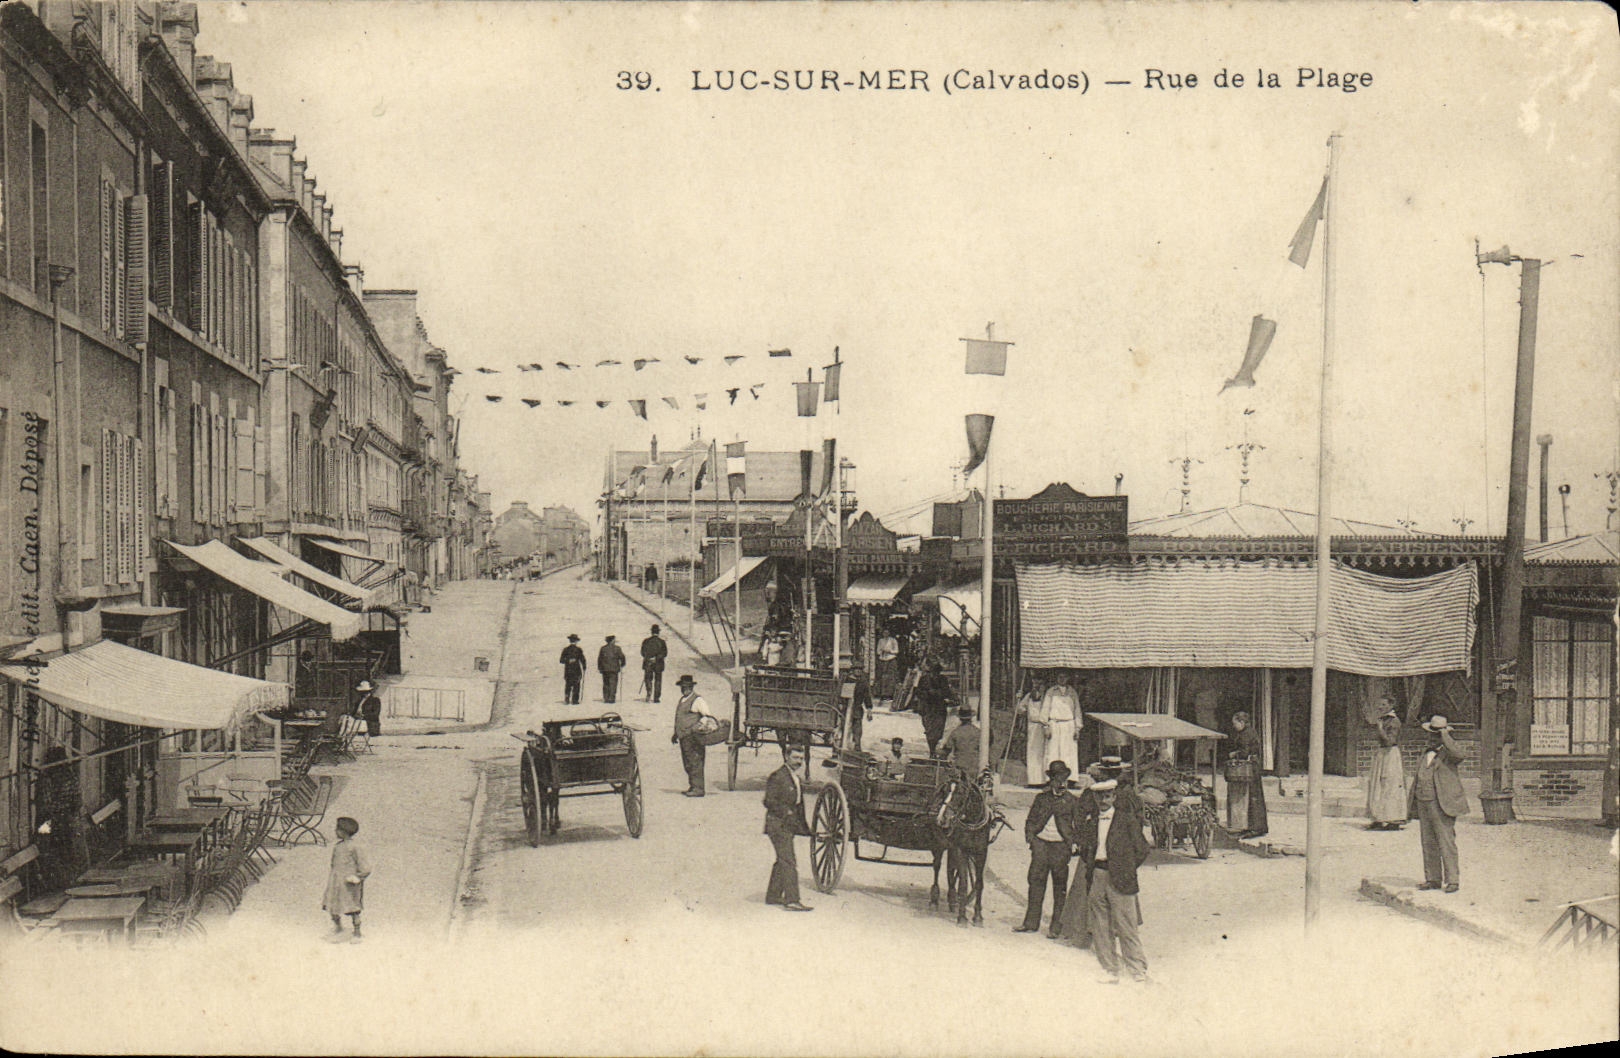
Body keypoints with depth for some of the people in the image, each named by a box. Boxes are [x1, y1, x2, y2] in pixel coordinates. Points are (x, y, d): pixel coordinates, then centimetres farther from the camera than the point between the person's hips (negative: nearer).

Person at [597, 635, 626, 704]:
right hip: (614, 669, -3)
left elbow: (599, 659, 8)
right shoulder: (616, 648, -3)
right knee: (613, 684, -1)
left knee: (606, 684, 11)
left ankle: (606, 698, 10)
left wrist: (599, 668, 15)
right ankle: (611, 698, -8)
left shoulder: (603, 648, 5)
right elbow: (622, 657, -3)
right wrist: (622, 666, 11)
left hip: (604, 669, 3)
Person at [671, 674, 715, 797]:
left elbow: (708, 716, -11)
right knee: (688, 764, 11)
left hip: (693, 736, -9)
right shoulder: (681, 700, 21)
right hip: (683, 737, 9)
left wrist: (701, 725, -26)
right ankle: (692, 787, 18)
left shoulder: (697, 700, -5)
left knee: (695, 763, -9)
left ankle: (698, 789, -7)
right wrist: (675, 734, 27)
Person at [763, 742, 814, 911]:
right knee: (789, 861, -13)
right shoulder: (777, 777, -13)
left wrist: (803, 823, 16)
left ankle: (773, 897, 23)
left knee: (782, 860, 14)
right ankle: (792, 900, -15)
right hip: (778, 824, -9)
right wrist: (787, 813, -19)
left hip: (789, 824, 9)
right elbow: (769, 801, -15)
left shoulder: (796, 777, 14)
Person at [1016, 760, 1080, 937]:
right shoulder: (1041, 798, 11)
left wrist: (1074, 843, -4)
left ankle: (1057, 926, 10)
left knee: (1059, 887, 2)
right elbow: (1031, 819, 15)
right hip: (1040, 843, 2)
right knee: (1036, 882, 6)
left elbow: (1078, 826, 8)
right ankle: (1031, 922, 14)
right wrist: (1029, 836, 1)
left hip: (1061, 847, -2)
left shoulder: (1071, 801, 4)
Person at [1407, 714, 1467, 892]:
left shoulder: (1448, 751, -2)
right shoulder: (1426, 752, 19)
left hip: (1442, 804, -7)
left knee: (1446, 842, -8)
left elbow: (1458, 756, -27)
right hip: (1423, 803, 7)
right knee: (1428, 843, 9)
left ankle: (1452, 880, -3)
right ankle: (1433, 879, 15)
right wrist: (1412, 803, 18)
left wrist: (1445, 737, -19)